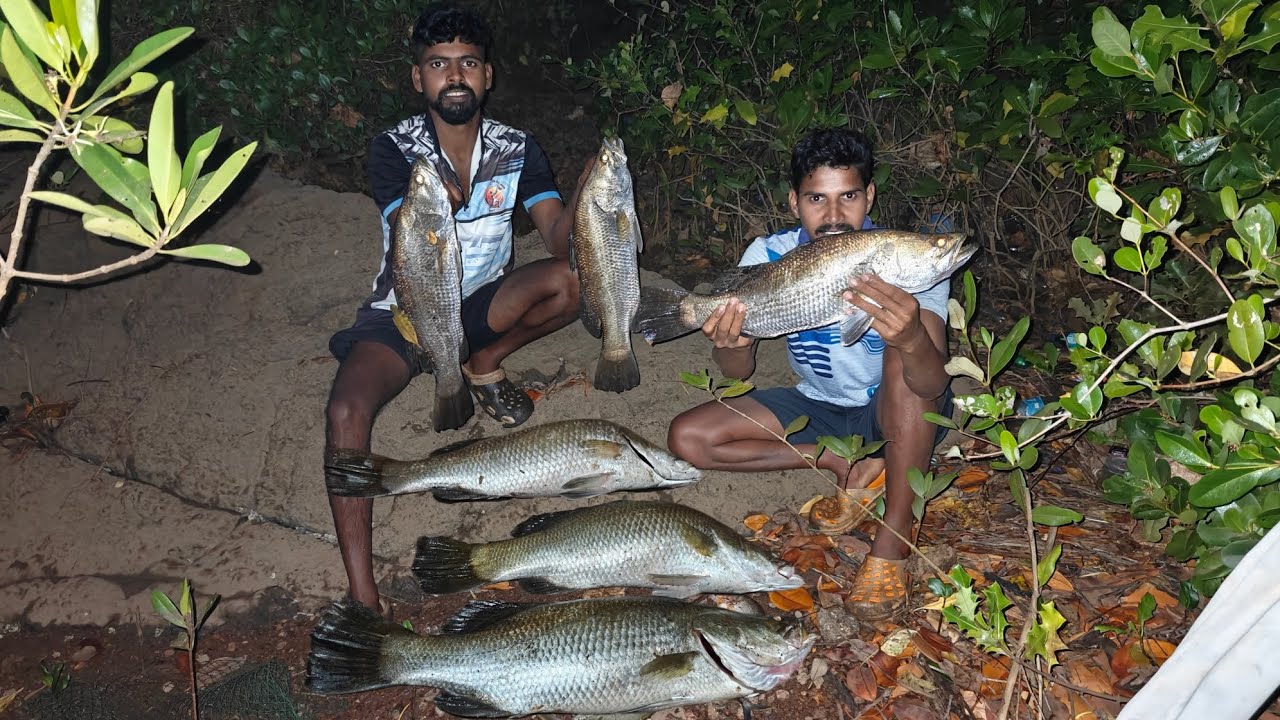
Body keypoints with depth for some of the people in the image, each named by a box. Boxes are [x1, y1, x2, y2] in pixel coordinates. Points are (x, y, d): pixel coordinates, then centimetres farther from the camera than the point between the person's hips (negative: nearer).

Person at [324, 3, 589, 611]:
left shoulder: (516, 149, -6)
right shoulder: (393, 150, -13)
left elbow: (561, 241, -18)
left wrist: (585, 198, -41)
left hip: (481, 303, 3)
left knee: (573, 280, -26)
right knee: (346, 410, -30)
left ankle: (483, 367, 2)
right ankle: (362, 595, -27)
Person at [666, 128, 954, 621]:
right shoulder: (768, 257, -14)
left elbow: (934, 385, -36)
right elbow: (738, 375, -16)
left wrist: (912, 340, -60)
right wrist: (729, 345, -41)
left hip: (895, 414, -3)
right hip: (817, 407, 4)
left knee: (904, 355, -37)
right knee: (688, 437, -13)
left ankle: (894, 539, -27)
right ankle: (846, 464, -6)